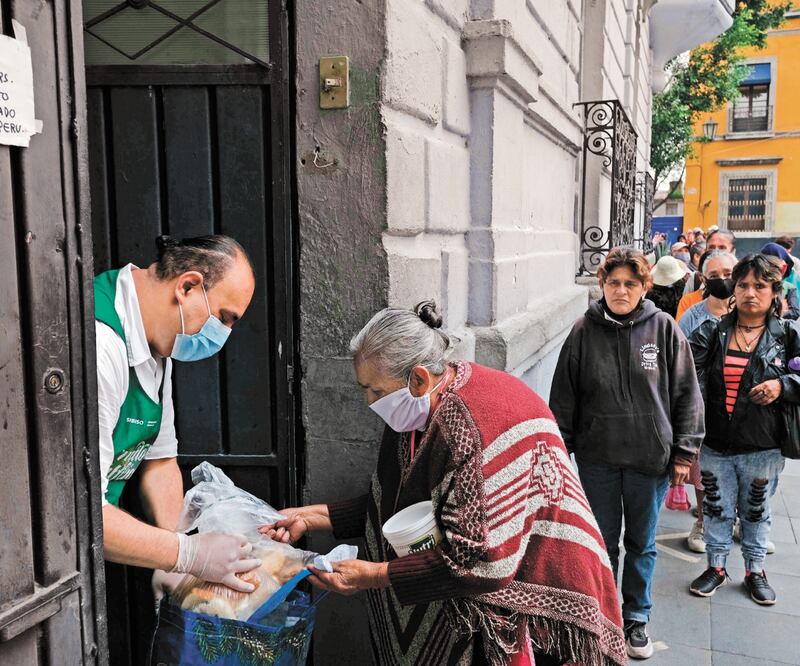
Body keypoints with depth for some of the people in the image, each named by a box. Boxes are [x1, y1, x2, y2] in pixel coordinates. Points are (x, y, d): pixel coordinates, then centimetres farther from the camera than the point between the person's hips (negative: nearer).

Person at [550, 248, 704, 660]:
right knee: (602, 542, 14)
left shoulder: (664, 328, -6)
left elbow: (686, 394, 0)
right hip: (597, 457, 0)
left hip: (650, 457, 0)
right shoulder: (585, 331, -4)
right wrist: (560, 449, 2)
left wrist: (683, 452, -1)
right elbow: (563, 396, 2)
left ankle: (636, 618, 34)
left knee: (641, 543, 16)